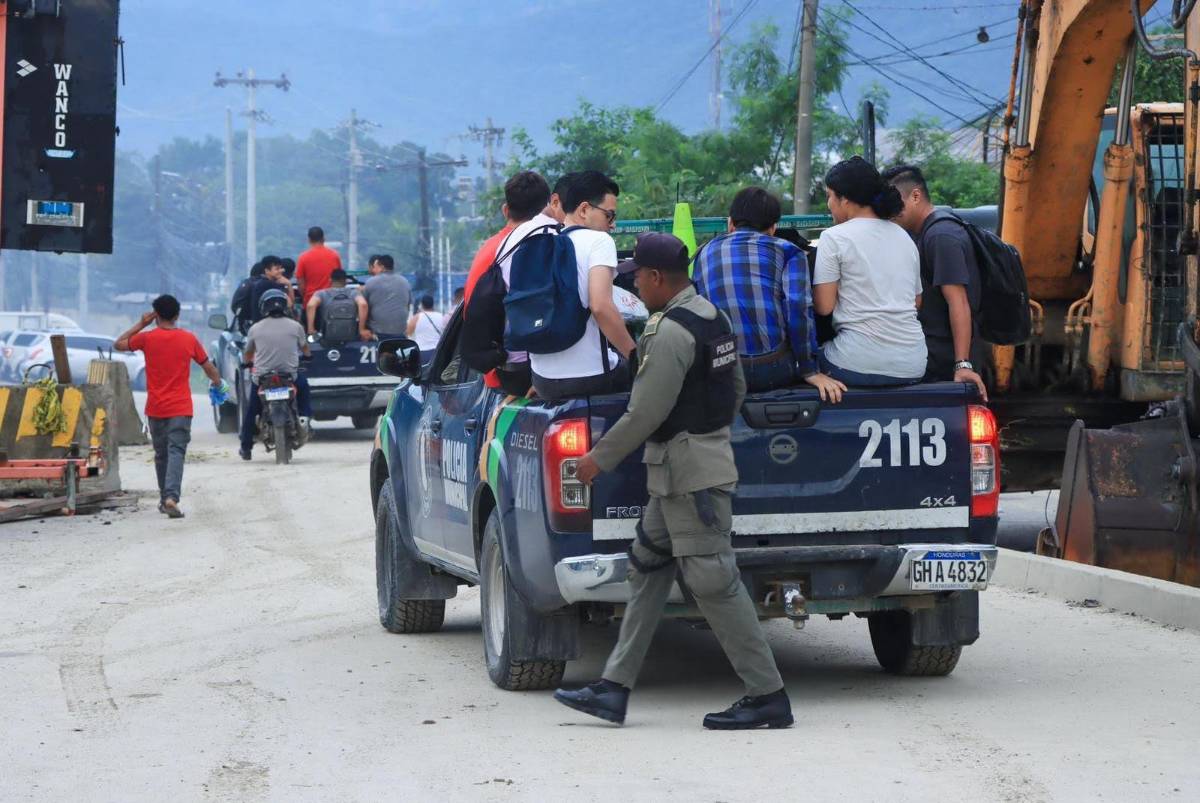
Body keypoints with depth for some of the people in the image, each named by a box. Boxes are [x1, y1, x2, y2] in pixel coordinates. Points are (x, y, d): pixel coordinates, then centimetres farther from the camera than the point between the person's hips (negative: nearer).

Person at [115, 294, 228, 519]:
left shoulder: (147, 338, -3)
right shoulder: (189, 339, -1)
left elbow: (118, 344, 13)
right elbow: (208, 367, 9)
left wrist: (141, 324, 16)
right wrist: (219, 384, 28)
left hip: (155, 409, 1)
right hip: (180, 408, -1)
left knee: (161, 454, 15)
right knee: (176, 452, -9)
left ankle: (165, 498, 23)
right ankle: (171, 496, -26)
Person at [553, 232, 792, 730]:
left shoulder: (670, 333, -19)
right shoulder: (713, 318, 11)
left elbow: (646, 412, -20)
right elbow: (736, 389, 19)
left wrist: (600, 459, -9)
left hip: (688, 476, -11)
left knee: (714, 584, -7)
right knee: (646, 568, 13)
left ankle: (768, 697, -3)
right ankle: (614, 689, 16)